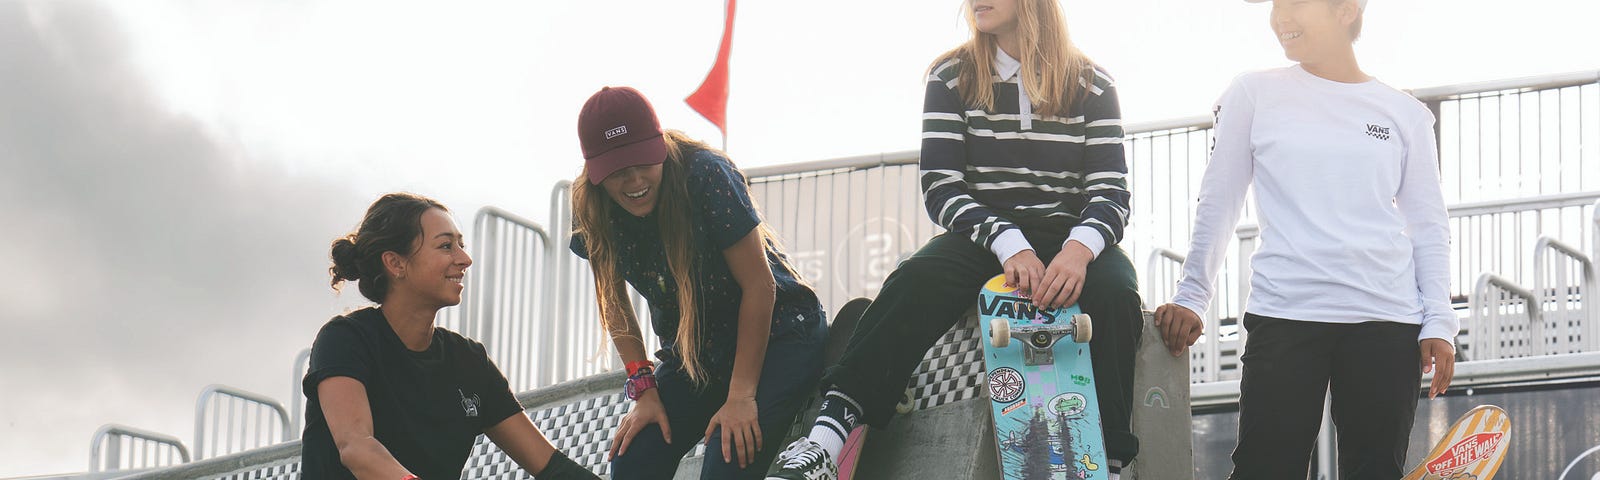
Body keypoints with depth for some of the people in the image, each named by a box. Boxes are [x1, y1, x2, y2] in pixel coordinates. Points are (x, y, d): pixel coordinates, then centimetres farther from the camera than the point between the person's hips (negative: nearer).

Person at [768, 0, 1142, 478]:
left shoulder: (1092, 84, 5)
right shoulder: (953, 77, 5)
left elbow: (1110, 192, -3)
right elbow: (940, 187, -4)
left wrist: (1079, 248, -27)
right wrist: (1010, 246, -22)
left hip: (1068, 237, 0)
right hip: (983, 237, 0)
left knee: (1113, 290, -34)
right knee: (917, 279, -32)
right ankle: (826, 441, -44)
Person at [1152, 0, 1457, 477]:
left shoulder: (1405, 114, 11)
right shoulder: (1254, 93, 8)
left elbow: (1428, 225, 12)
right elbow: (1218, 204, 11)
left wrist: (1438, 323, 3)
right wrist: (1190, 296, 5)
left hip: (1387, 319, 1)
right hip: (1284, 313, -1)